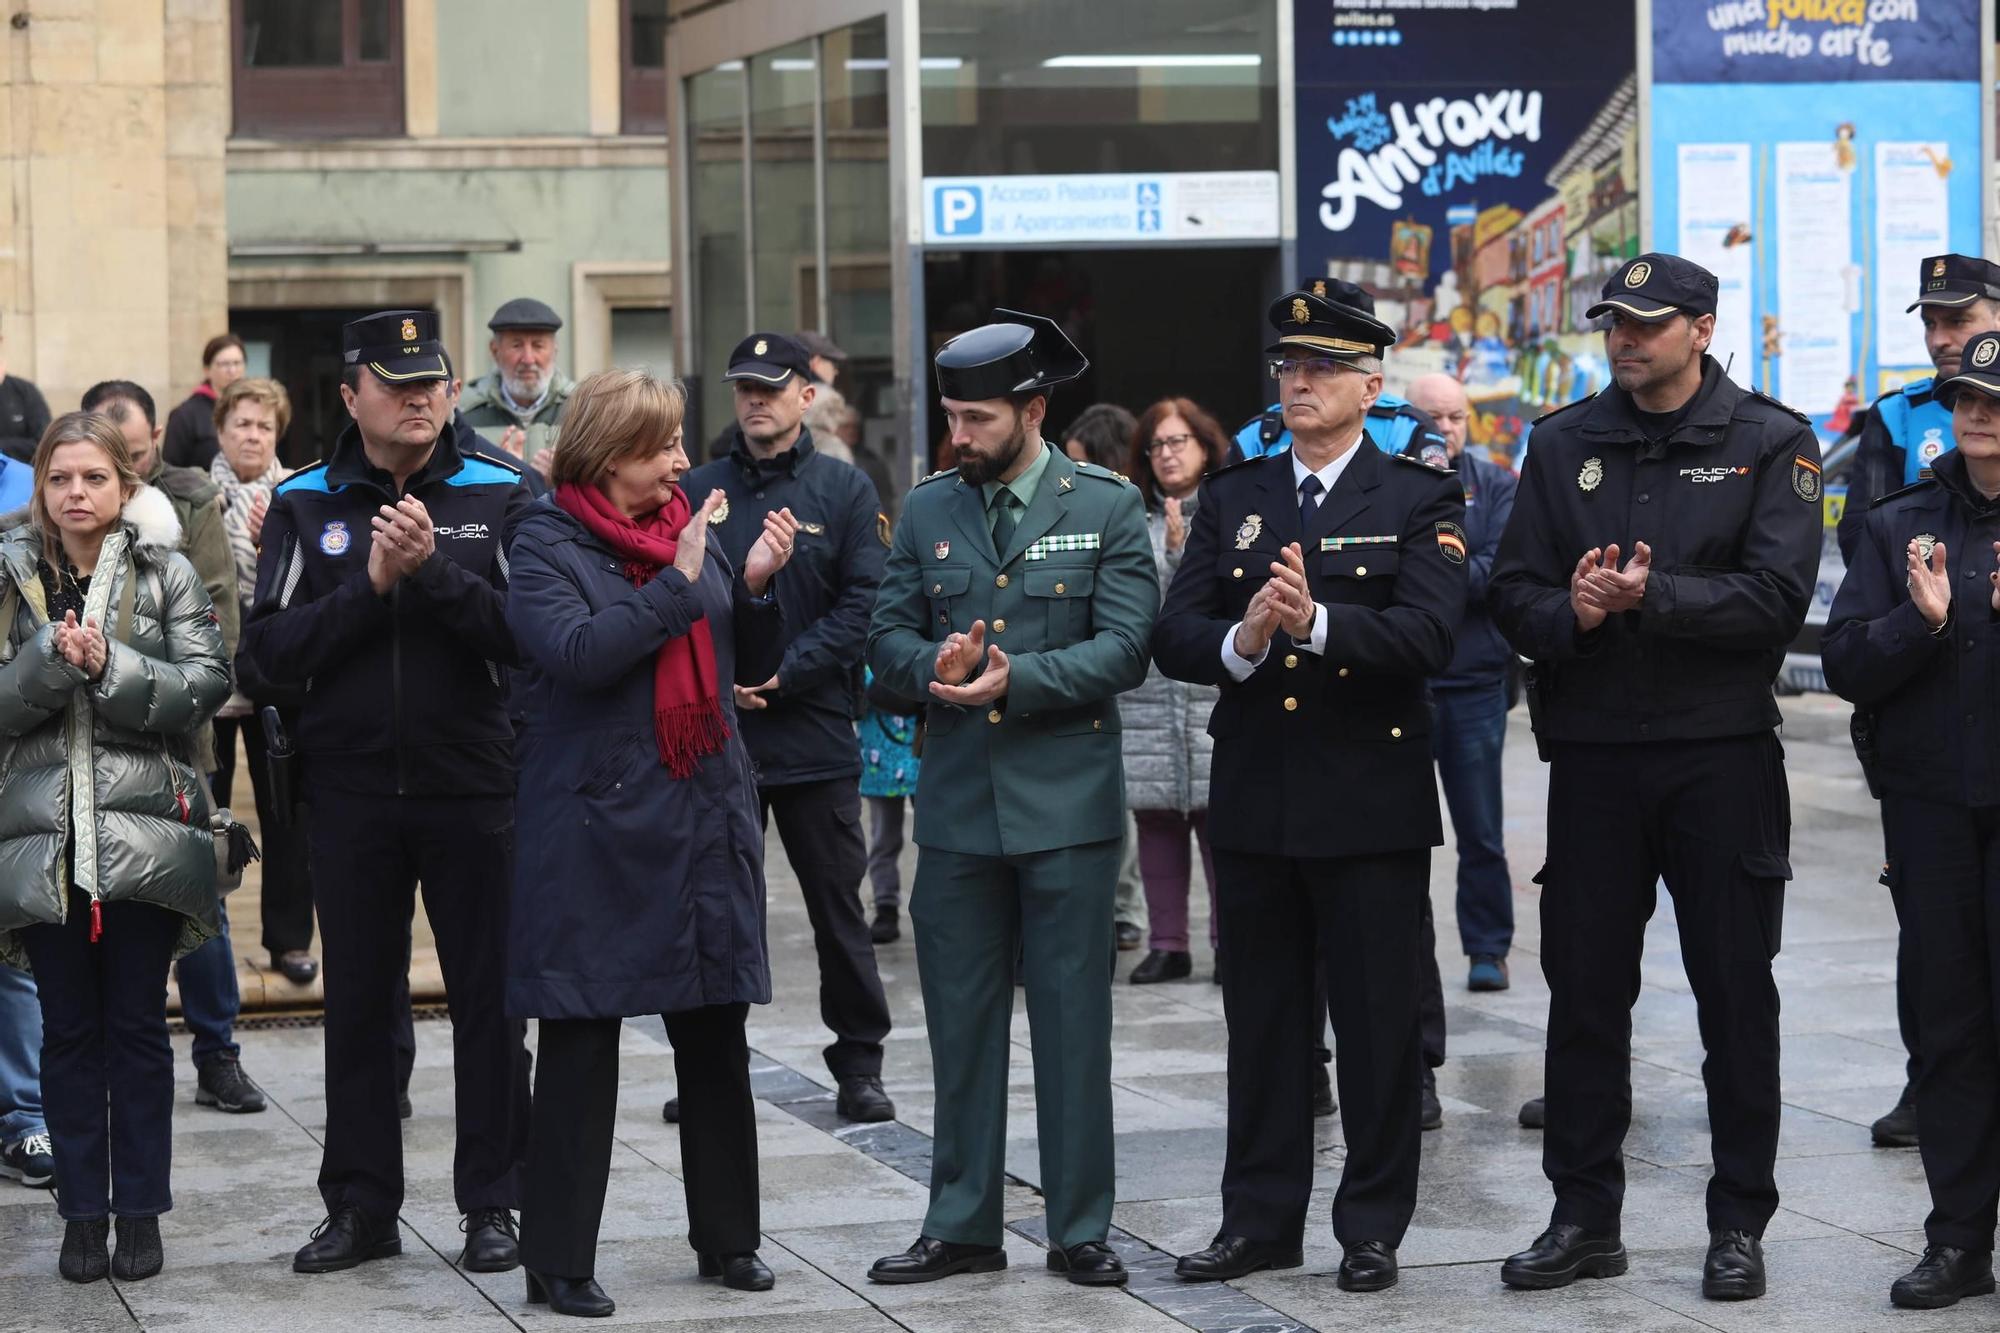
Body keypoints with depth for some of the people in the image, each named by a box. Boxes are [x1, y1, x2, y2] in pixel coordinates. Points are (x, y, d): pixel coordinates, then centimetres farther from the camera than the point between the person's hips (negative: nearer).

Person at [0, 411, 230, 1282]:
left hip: (145, 837, -1)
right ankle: (82, 1210, 13)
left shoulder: (166, 574, 2)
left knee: (137, 1027, 4)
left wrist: (110, 668, -16)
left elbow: (206, 687, -6)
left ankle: (140, 1208, 12)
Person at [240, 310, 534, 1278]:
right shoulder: (304, 506, 3)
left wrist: (435, 570, -21)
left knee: (487, 999, 4)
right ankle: (361, 1206, 17)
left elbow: (527, 633, -10)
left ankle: (491, 1205, 14)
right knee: (358, 1003, 8)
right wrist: (373, 584, -15)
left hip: (472, 787, -1)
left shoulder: (499, 497, 0)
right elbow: (269, 650, -5)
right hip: (350, 790, 1)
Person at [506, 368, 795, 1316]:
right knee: (580, 1047, -1)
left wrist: (758, 582, -3)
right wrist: (679, 581, -20)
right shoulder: (548, 543, -4)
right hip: (599, 827, -5)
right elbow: (578, 651, -20)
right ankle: (558, 1261, 5)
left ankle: (728, 1237, 21)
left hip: (706, 817, 5)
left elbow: (752, 664, 14)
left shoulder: (688, 528, 11)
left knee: (716, 1040, 10)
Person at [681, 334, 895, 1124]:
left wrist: (783, 674, -12)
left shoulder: (845, 490, 3)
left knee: (837, 904, 4)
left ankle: (859, 1064, 12)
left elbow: (861, 605, -4)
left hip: (814, 728, -2)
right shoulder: (700, 490, 8)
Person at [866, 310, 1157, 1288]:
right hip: (956, 804, 3)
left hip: (1066, 805, -3)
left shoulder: (1107, 508, -1)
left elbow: (1125, 648, -8)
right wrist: (934, 669, -14)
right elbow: (887, 637, 9)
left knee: (1072, 1021, 2)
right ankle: (962, 1226, 16)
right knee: (961, 1023, 8)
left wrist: (1013, 679, -19)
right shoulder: (927, 511, 9)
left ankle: (1080, 1229, 10)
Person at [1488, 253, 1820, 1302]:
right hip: (1593, 753, 3)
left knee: (1736, 994, 3)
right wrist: (1570, 613, -14)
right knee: (1583, 989, 6)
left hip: (1721, 754, -3)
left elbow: (1776, 597, -12)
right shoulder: (1563, 445, 10)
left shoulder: (1769, 443, -1)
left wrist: (1651, 596, -20)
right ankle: (1584, 1217, 16)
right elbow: (1513, 595, 6)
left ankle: (1739, 1224, 11)